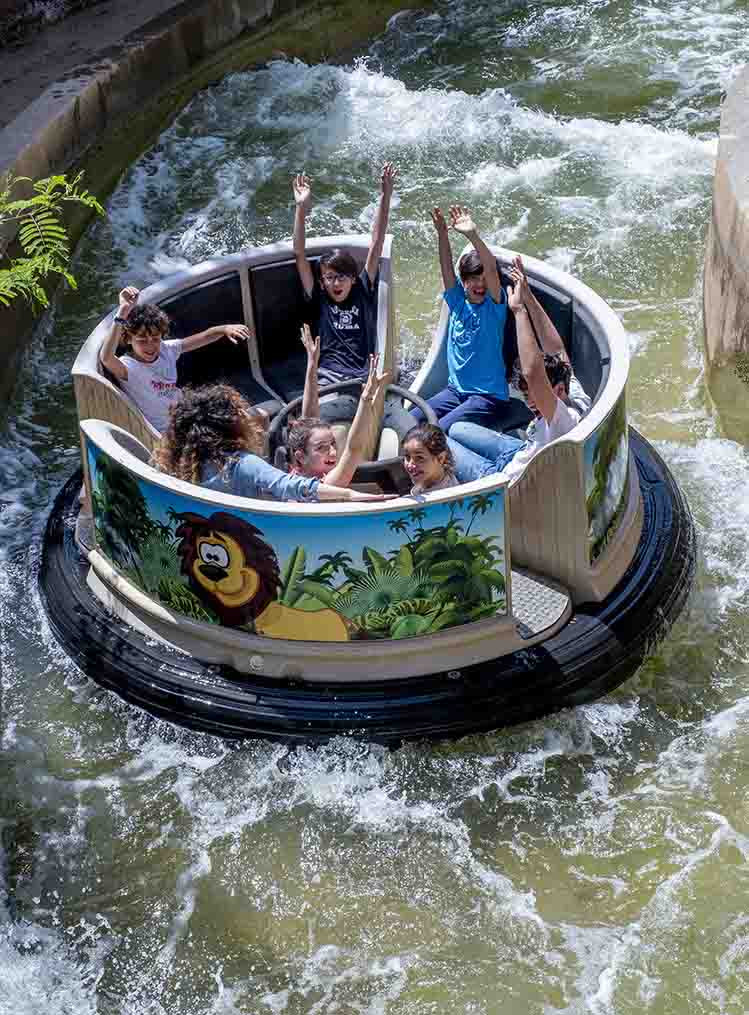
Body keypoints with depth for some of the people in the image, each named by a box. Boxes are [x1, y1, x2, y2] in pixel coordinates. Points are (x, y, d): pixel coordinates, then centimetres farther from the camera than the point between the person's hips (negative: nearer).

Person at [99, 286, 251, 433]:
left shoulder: (166, 349, -4)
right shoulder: (127, 366, -23)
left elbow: (204, 337, 1)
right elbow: (106, 358, -45)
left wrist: (225, 329, -21)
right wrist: (123, 312, -53)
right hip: (163, 435, -7)